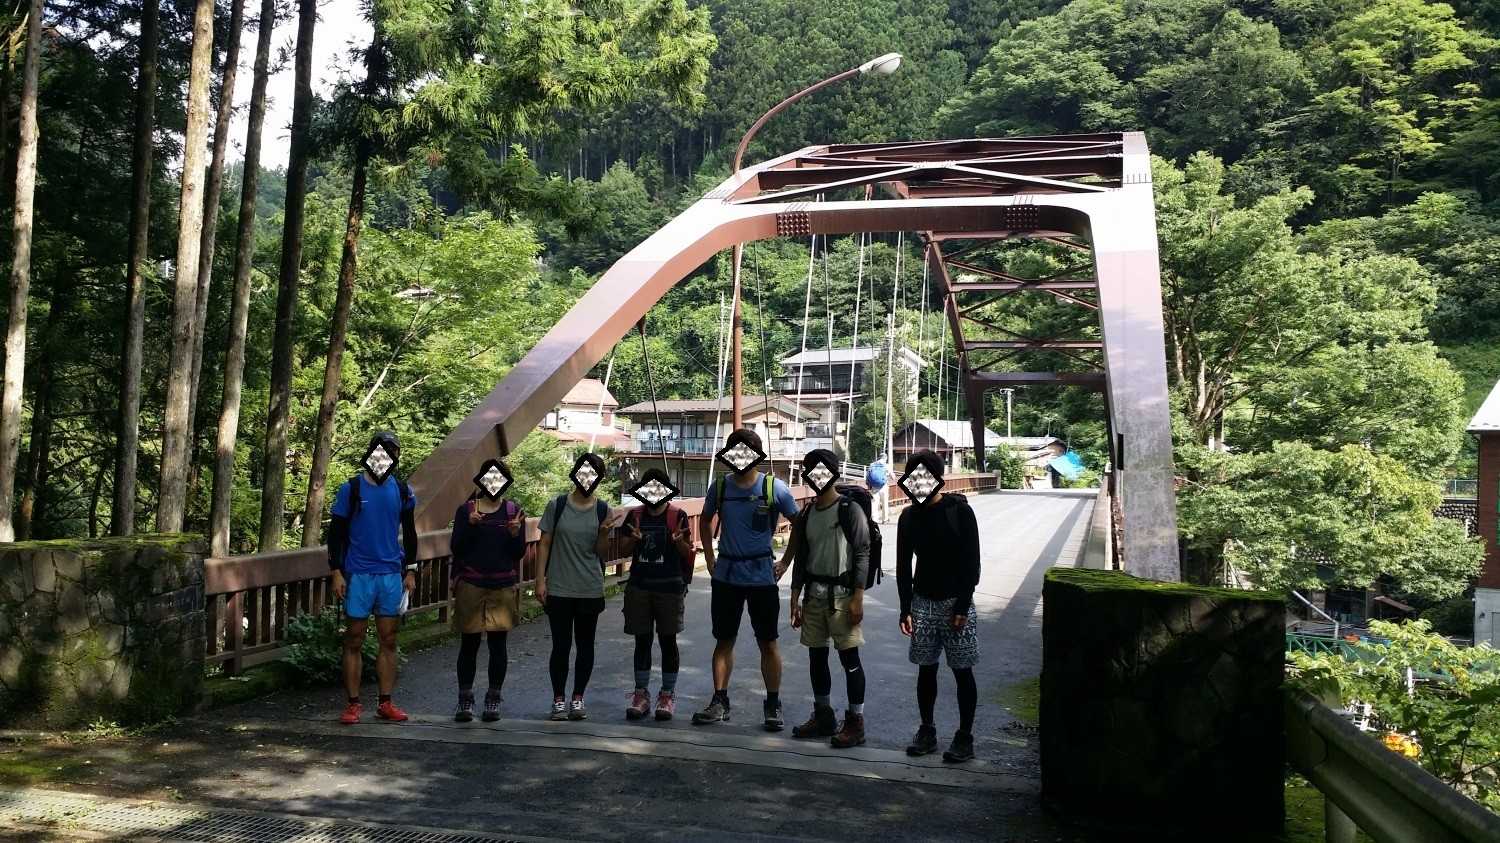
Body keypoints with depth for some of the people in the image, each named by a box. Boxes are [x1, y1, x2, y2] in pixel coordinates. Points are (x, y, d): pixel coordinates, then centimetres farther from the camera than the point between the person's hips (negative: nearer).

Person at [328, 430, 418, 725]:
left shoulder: (402, 491, 6)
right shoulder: (351, 489, -2)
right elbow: (336, 533, 0)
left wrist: (411, 571, 10)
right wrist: (336, 572, -6)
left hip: (391, 575, 3)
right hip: (358, 576, -3)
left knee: (388, 641, 6)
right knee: (354, 641, 2)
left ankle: (386, 703, 14)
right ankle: (353, 704, 10)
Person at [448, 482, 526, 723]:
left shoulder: (514, 511, 4)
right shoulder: (466, 510, 2)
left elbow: (520, 553, 2)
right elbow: (456, 548, -4)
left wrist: (515, 533, -17)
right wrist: (469, 525, -18)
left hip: (503, 588, 1)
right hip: (471, 586, -1)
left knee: (498, 643, 4)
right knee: (469, 643, 4)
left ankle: (493, 700, 12)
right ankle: (465, 700, 12)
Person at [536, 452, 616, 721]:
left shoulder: (603, 510, 1)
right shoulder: (557, 505, -3)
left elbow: (601, 552, 4)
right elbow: (544, 543, 1)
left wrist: (604, 532, -16)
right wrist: (540, 580, -4)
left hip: (590, 590, 2)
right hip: (559, 589, -2)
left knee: (585, 645, 8)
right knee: (561, 645, 2)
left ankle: (578, 698, 20)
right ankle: (559, 699, 14)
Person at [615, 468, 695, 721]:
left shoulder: (678, 516, -2)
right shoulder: (634, 515, 6)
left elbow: (688, 554, -2)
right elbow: (622, 551, 8)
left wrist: (678, 540, -23)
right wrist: (634, 539, -13)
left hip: (669, 587, -2)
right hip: (639, 587, 3)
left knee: (668, 640, 4)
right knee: (642, 640, 7)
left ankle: (668, 694, 13)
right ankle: (641, 693, 15)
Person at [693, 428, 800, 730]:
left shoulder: (774, 488, -8)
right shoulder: (720, 487, 2)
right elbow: (706, 520, 19)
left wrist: (785, 562, 0)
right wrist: (710, 558, 12)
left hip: (762, 577, -3)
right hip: (726, 576, 3)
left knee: (768, 642, 4)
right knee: (724, 640, 9)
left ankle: (773, 707, 13)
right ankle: (719, 702, 18)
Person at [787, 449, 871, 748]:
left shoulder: (850, 510, -6)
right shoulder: (806, 515, 12)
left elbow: (862, 554, -10)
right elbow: (800, 559, 15)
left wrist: (858, 597, -15)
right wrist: (795, 598, 11)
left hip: (842, 594, -6)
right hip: (813, 594, 6)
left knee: (849, 656, -4)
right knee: (816, 655, 11)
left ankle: (855, 722, 2)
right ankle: (823, 716, 23)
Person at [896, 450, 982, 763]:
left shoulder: (960, 511, -8)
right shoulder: (909, 517, 3)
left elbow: (972, 562, -9)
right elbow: (903, 566, 6)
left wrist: (962, 607, -13)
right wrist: (905, 609, 0)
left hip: (956, 601, -4)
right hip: (923, 601, 4)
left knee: (962, 670, 1)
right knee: (926, 669, 8)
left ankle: (965, 737, 10)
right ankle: (927, 731, 20)